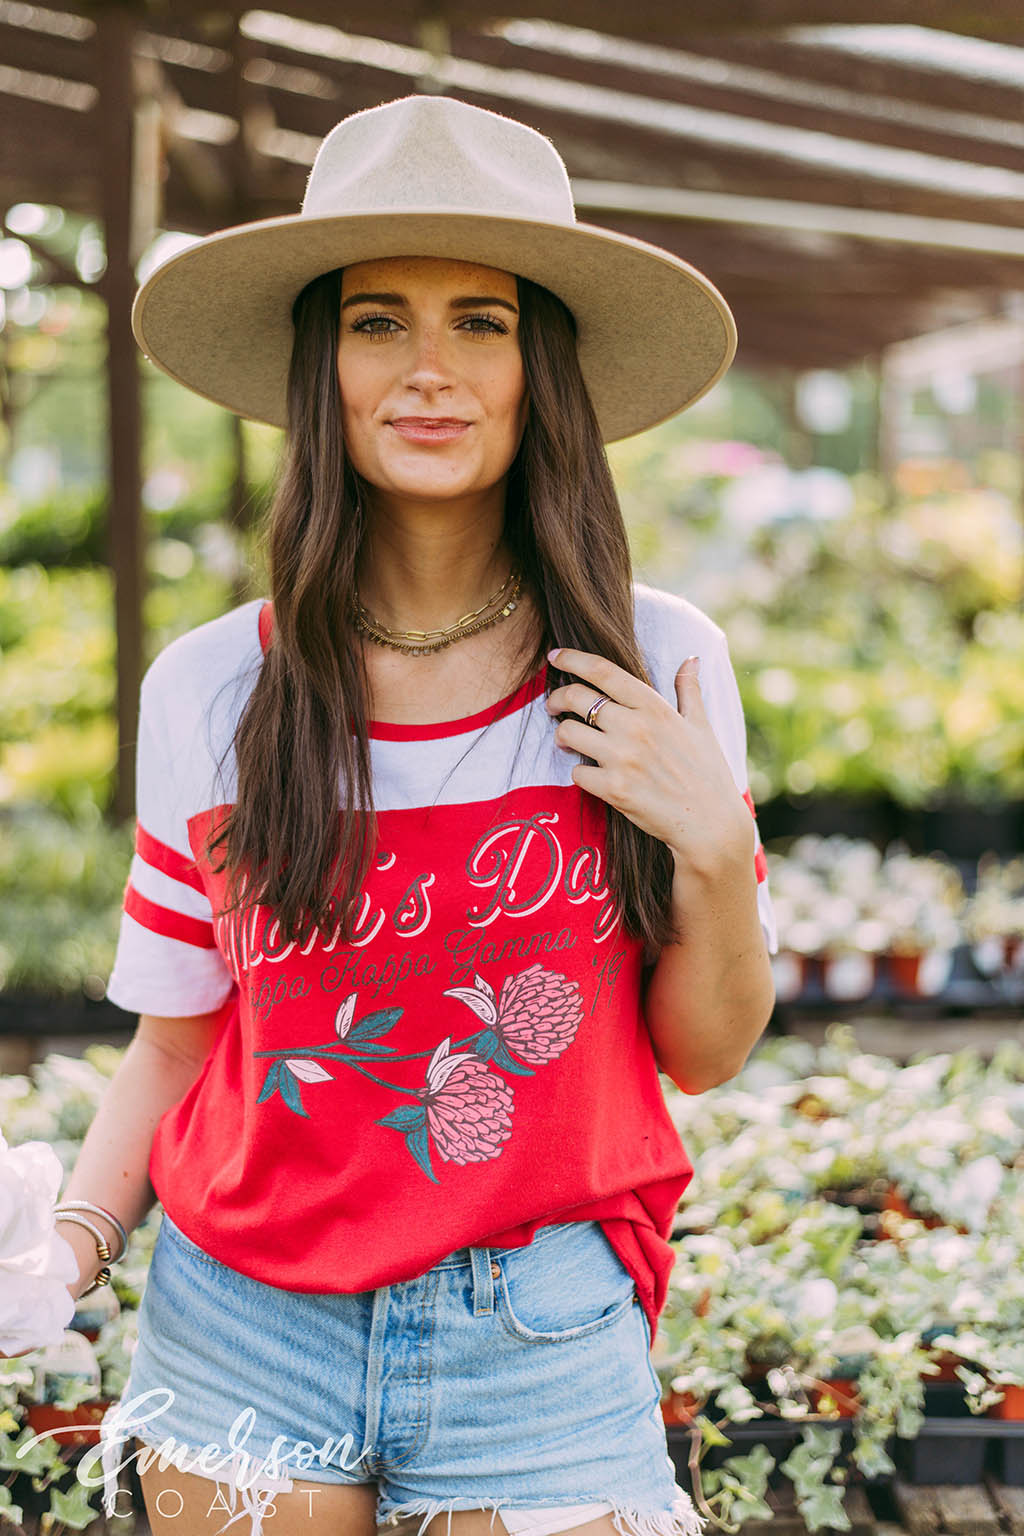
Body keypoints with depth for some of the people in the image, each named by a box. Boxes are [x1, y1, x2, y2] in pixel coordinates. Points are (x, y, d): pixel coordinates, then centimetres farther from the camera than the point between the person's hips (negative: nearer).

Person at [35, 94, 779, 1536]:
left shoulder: (659, 665, -5)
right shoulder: (210, 691, -4)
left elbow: (705, 1053, 2)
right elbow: (175, 1047, 5)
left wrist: (715, 846, -14)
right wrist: (75, 1236, -11)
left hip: (545, 1347, 0)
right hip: (248, 1323, 1)